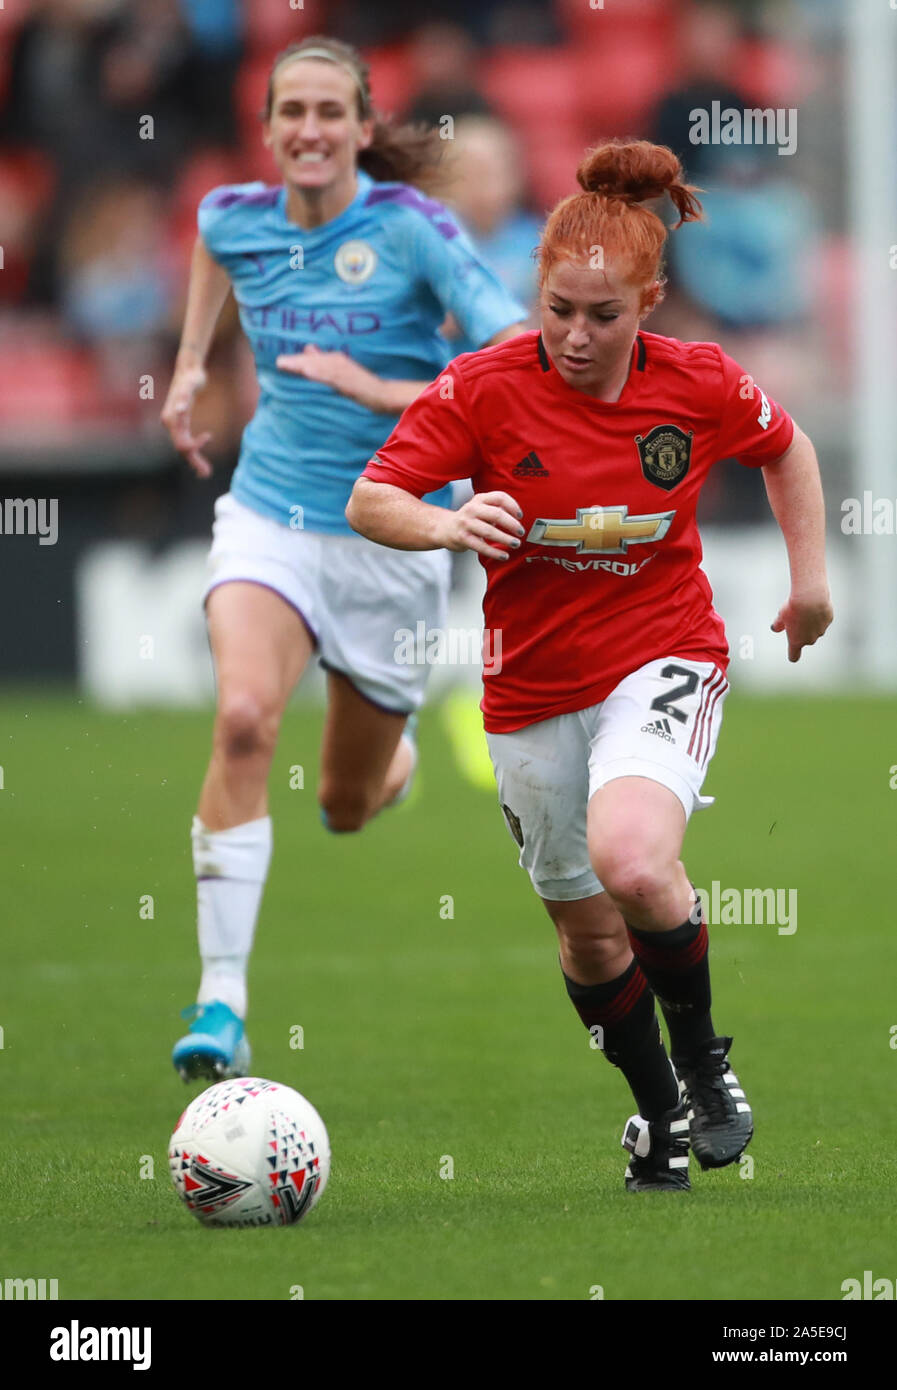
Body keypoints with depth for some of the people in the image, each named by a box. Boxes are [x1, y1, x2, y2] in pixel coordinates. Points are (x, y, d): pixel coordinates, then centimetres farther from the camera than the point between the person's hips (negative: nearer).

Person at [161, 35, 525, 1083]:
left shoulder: (409, 228, -14)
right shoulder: (236, 218, -2)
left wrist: (387, 390, -26)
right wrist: (190, 361, 20)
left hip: (390, 534, -1)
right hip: (270, 515, 1)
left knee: (348, 808, 12)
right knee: (245, 718, -28)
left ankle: (391, 749, 54)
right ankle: (220, 1005, -28)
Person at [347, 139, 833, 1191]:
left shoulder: (700, 386, -9)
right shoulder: (483, 389, -14)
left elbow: (785, 448, 12)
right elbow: (369, 502, -14)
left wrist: (809, 574, 13)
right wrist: (450, 525, -33)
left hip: (664, 657, -2)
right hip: (534, 689, 2)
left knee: (631, 860, -30)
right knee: (588, 932, 12)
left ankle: (701, 1055, -4)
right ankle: (658, 1112, 38)